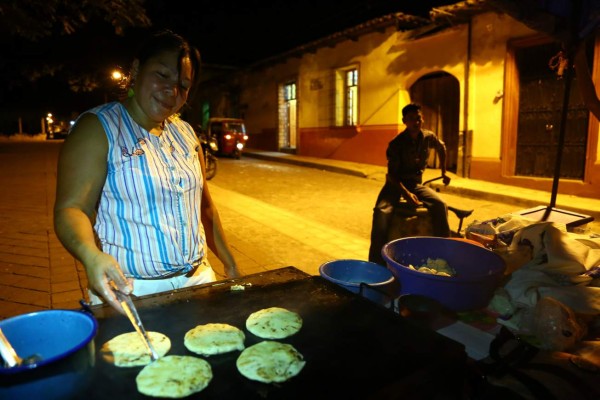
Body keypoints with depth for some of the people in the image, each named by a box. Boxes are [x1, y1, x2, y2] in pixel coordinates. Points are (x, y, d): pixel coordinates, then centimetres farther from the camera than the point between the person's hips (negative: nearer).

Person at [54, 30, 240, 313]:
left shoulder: (185, 132, 8)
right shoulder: (97, 128, -9)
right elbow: (71, 208, -16)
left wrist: (229, 264, 12)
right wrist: (91, 255, -37)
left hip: (198, 280, 6)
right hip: (132, 293, -5)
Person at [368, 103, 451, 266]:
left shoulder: (429, 137, -3)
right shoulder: (396, 144, -16)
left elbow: (441, 148, 21)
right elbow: (392, 174, -18)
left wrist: (444, 172, 19)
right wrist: (406, 193, -32)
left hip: (416, 183, 4)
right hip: (396, 183, -4)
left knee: (440, 205, -25)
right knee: (382, 211, -33)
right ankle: (376, 263, -26)